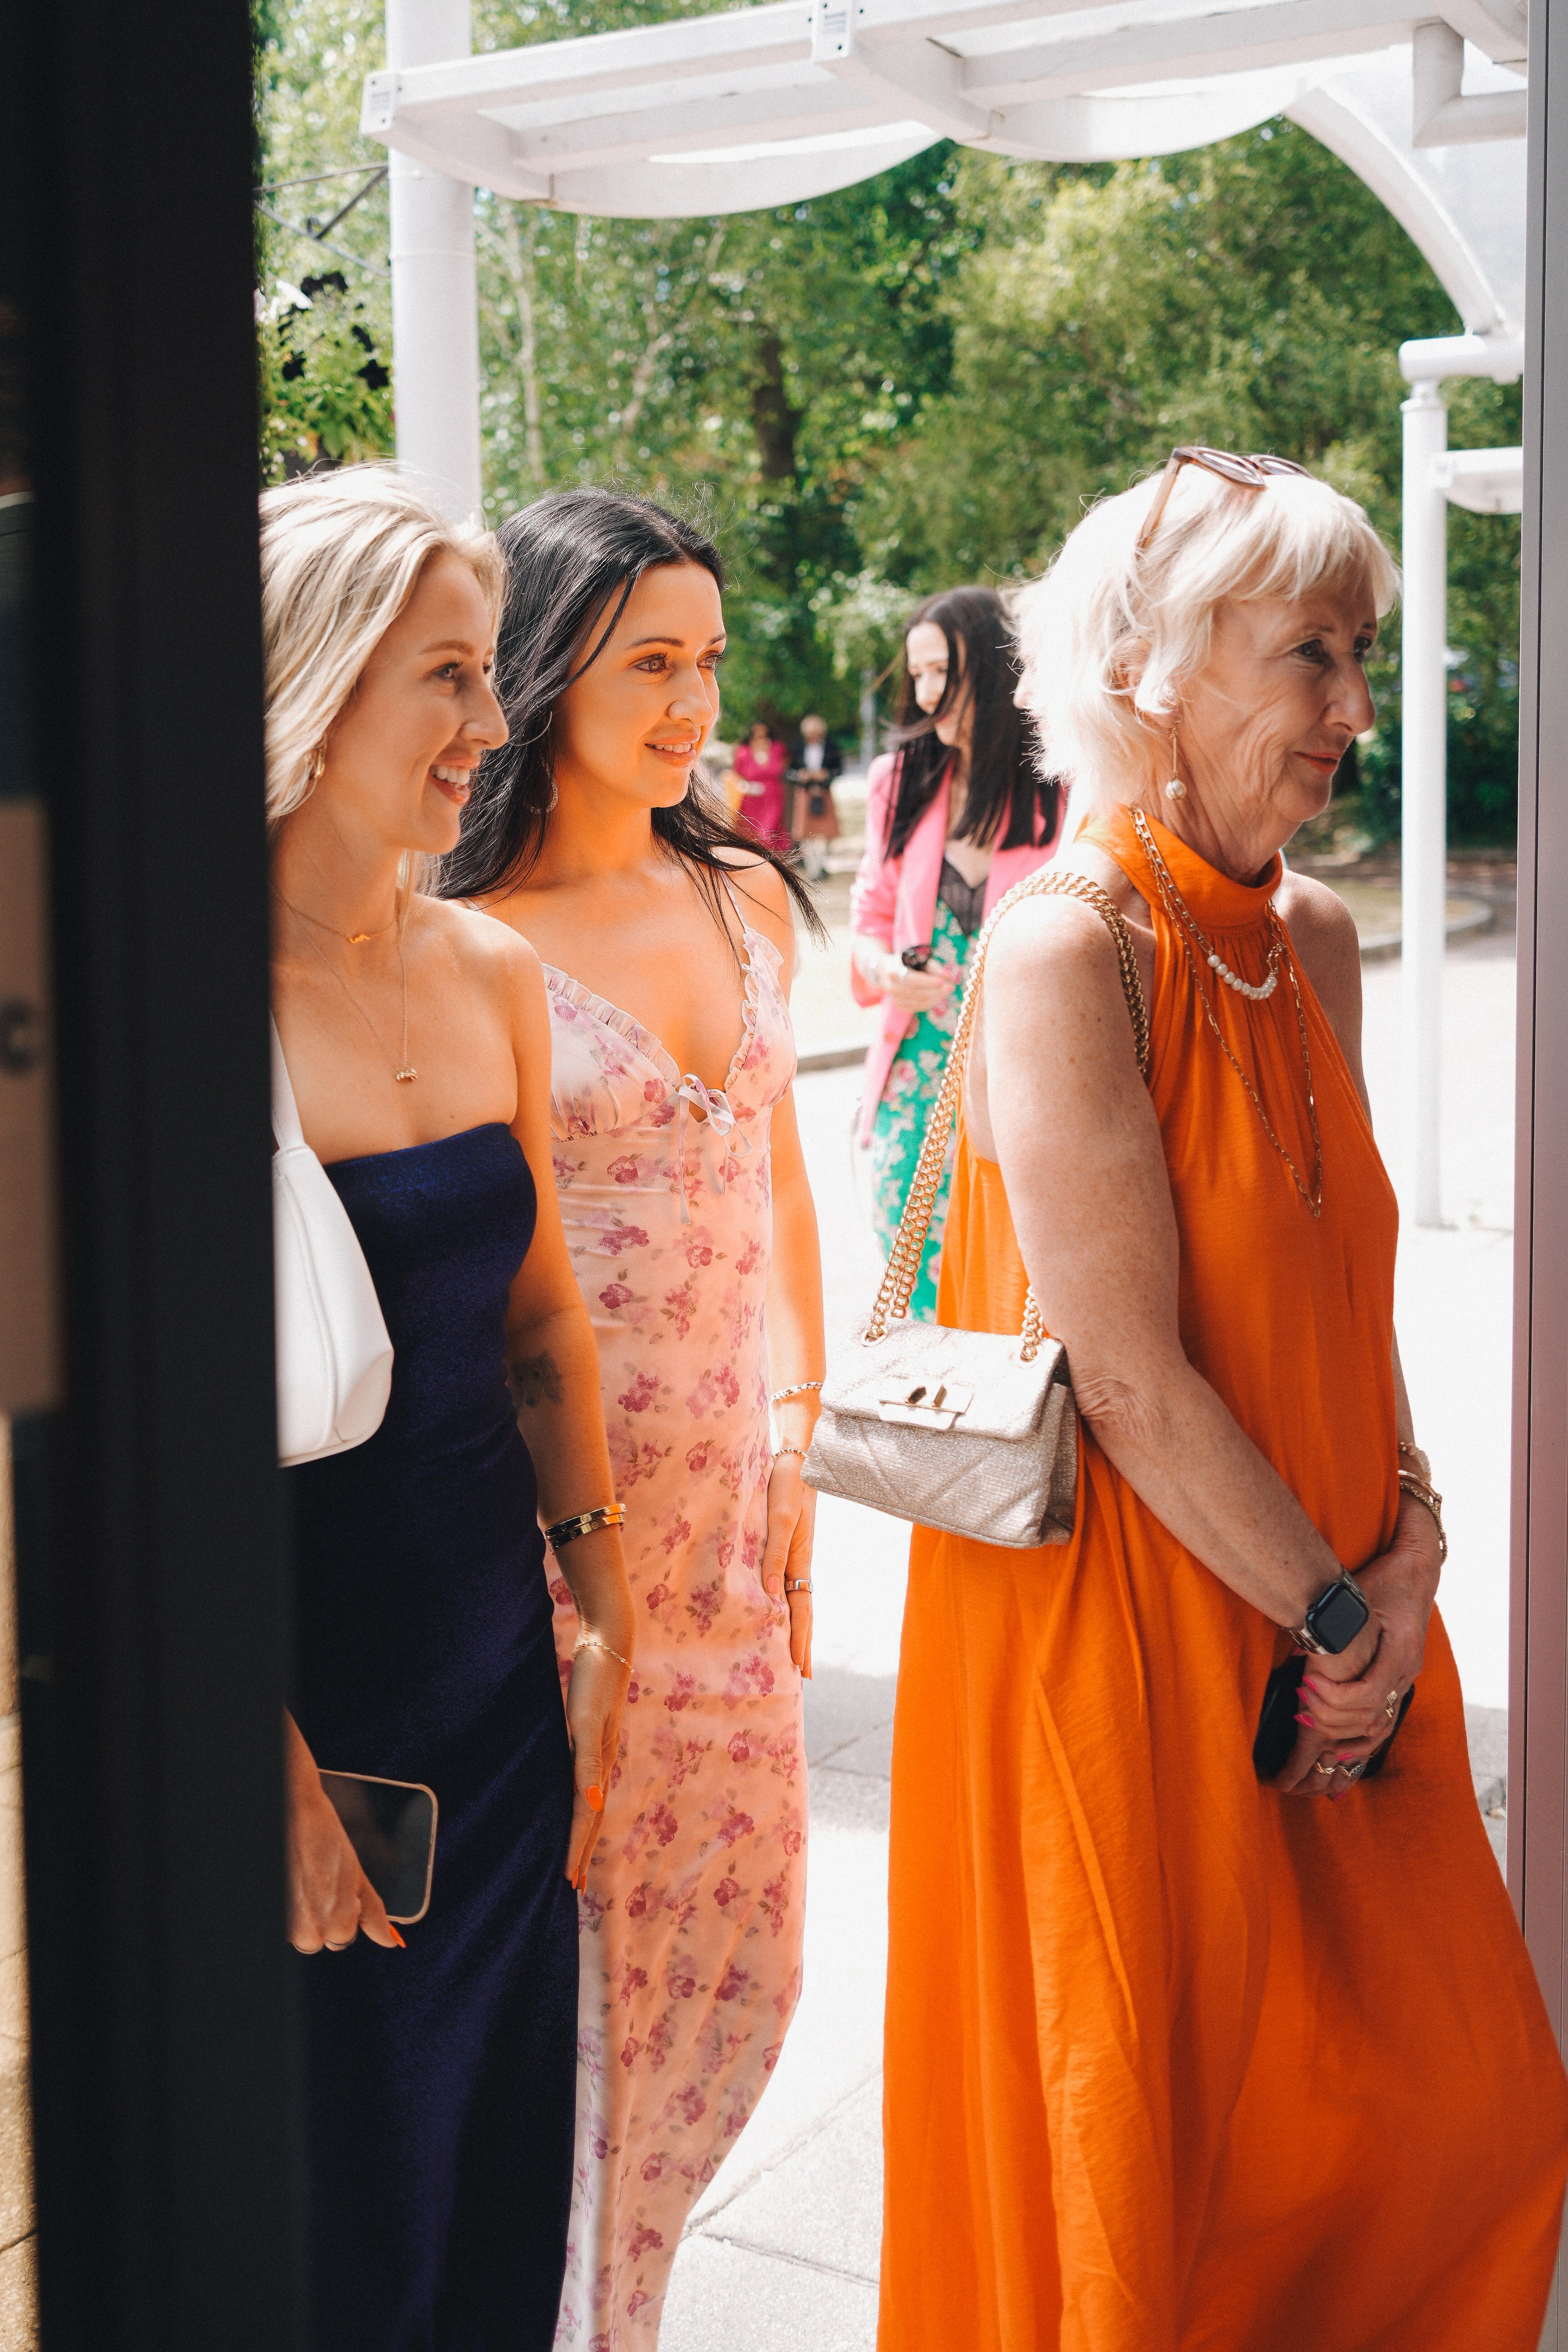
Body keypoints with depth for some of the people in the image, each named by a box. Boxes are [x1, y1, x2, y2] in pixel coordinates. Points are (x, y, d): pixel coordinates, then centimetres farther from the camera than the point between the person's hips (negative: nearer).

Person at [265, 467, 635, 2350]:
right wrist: (260, 1745, -18)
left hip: (495, 1670, 6)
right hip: (294, 1678, -6)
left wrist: (601, 1608, 9)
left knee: (500, 2181, 19)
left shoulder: (491, 976, 4)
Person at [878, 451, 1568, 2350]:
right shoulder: (1064, 943, -18)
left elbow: (1349, 1285, 12)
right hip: (1127, 1626, -7)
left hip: (1332, 1624, 8)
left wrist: (1408, 1535, -3)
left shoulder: (1315, 939, 6)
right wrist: (1336, 1618, -12)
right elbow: (1127, 1372, -20)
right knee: (1143, 2151, 9)